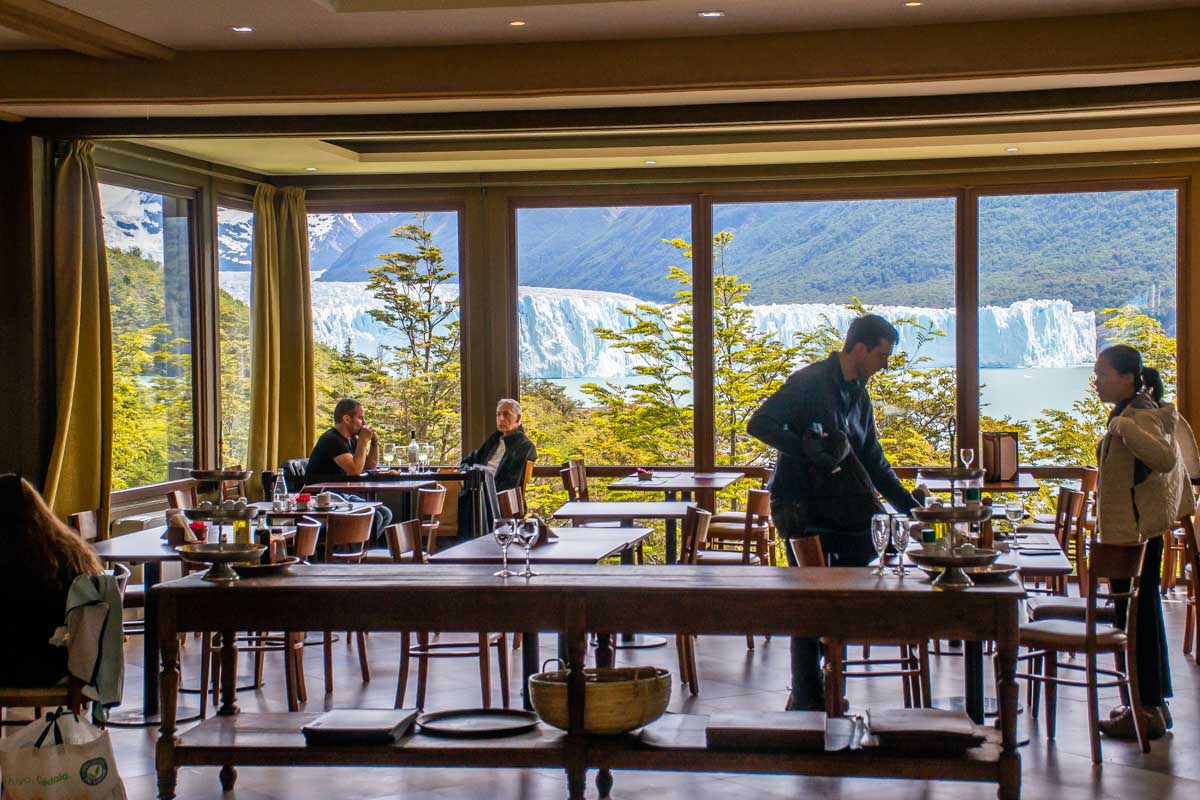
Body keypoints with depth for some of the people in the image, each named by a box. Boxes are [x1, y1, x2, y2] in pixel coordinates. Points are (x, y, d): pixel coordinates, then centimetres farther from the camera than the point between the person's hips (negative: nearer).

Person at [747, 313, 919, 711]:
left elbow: (873, 461, 19)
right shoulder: (809, 383, -12)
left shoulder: (858, 395, 14)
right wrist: (808, 447, -25)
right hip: (802, 510, -7)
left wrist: (909, 507, 14)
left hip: (838, 509, 8)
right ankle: (806, 698, 4)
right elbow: (759, 425, -19)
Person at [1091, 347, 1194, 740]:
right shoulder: (1142, 413, 14)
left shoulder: (1139, 416, -18)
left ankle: (1147, 711, 1)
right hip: (1142, 530, 11)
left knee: (1136, 618, -5)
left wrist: (1125, 428, -38)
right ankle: (1154, 706, 26)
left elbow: (1165, 458, -35)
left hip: (1134, 533, -11)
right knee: (1144, 615, 17)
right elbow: (1174, 461, 24)